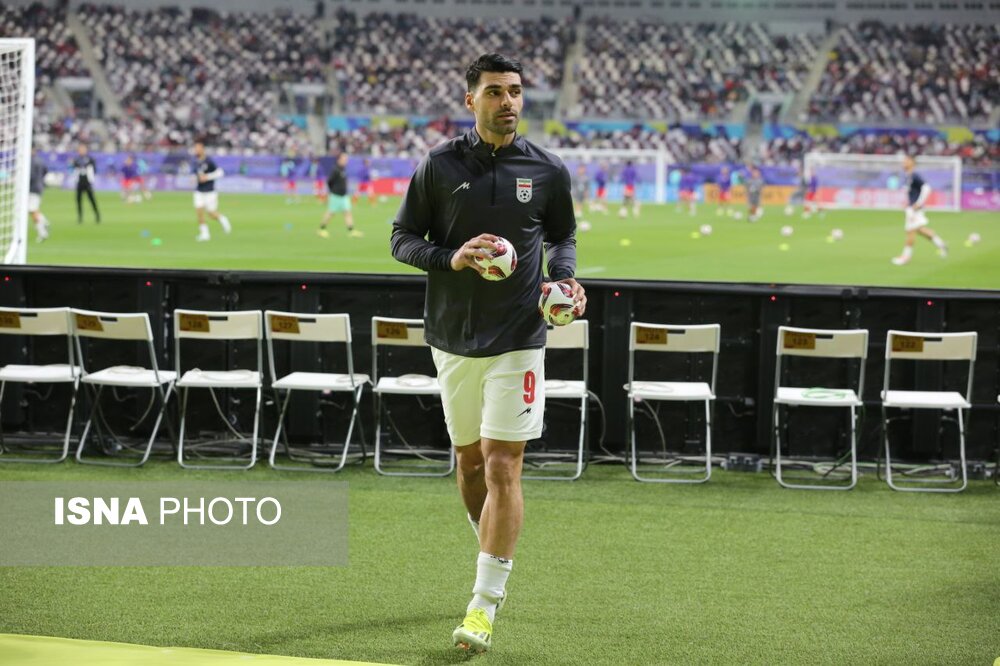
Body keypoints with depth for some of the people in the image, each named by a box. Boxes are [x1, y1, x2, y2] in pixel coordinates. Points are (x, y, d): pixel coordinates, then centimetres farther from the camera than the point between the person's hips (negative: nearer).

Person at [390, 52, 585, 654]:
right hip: (452, 335, 2)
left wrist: (567, 277, -5)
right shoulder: (440, 166, -1)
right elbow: (403, 240, 3)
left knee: (502, 467, -9)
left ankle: (485, 604, -6)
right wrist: (451, 258, -15)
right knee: (469, 461, 13)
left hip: (518, 339, -2)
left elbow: (563, 235, 15)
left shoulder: (548, 171, 0)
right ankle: (497, 568, 35)